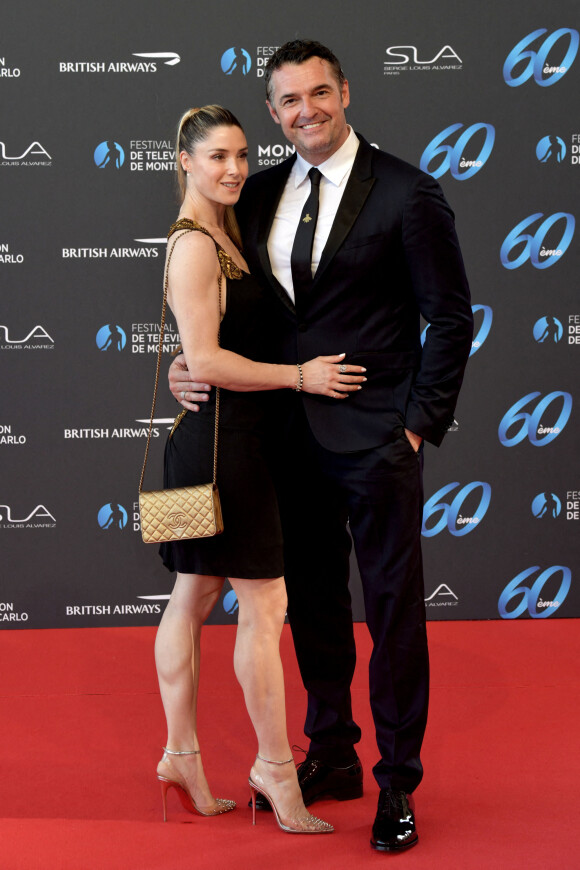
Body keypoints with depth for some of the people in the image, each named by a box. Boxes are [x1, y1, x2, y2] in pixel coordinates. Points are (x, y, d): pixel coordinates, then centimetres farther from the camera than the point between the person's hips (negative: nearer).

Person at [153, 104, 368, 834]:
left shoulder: (223, 235, 15)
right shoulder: (194, 245, -14)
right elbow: (205, 360, -20)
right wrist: (301, 375, -16)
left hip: (224, 438, 10)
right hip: (218, 436, -10)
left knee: (194, 597, 13)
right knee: (263, 603, -2)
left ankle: (181, 757, 23)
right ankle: (274, 767, 11)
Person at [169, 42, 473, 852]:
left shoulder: (407, 193, -8)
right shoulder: (261, 195, 8)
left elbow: (451, 317, -6)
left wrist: (421, 422, -9)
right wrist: (191, 364, -2)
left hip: (374, 437, -5)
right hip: (293, 434, 6)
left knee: (394, 607, 4)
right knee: (313, 602, 15)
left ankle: (398, 782, 17)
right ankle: (332, 757, 32)